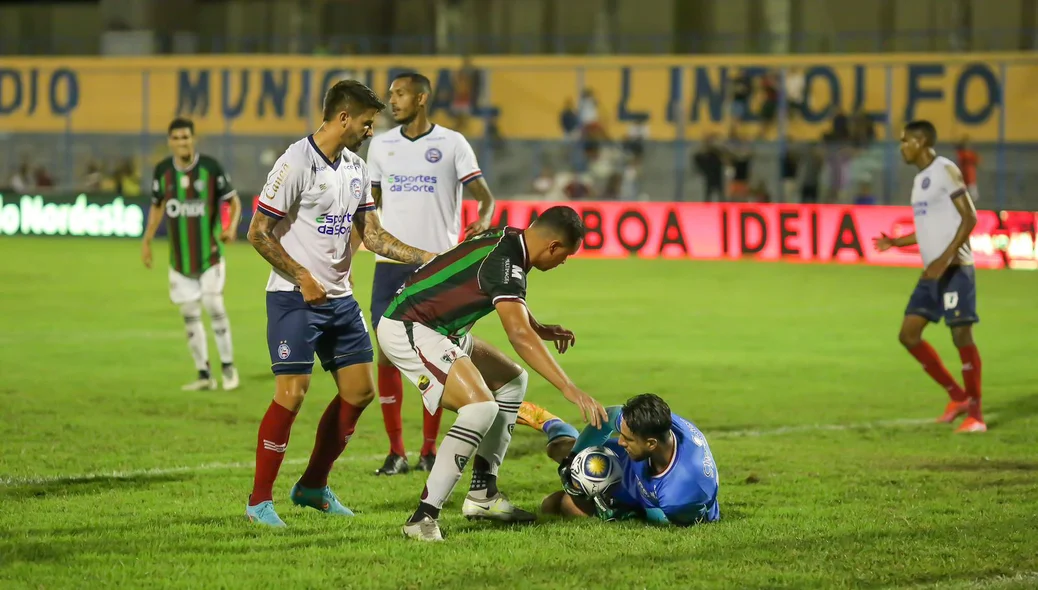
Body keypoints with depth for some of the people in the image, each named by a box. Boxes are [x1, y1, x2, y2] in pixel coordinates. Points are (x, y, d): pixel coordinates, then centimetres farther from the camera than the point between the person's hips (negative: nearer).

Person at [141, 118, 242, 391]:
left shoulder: (210, 167, -9)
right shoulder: (162, 171, 1)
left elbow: (233, 200, -2)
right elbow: (157, 206, 16)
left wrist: (232, 226, -20)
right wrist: (147, 241, 10)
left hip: (210, 253, -3)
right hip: (180, 256, 3)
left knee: (214, 305, -13)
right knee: (189, 314, 4)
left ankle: (227, 367, 3)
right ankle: (204, 375, 13)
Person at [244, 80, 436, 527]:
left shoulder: (356, 168, 10)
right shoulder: (296, 163, -14)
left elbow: (371, 234, 15)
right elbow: (258, 233, -14)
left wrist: (425, 257, 5)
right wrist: (303, 278, -18)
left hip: (340, 297, 8)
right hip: (294, 298, -8)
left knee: (359, 390, 8)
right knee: (291, 393, -13)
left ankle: (313, 486, 21)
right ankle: (259, 500, -4)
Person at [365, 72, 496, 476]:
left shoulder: (452, 144, 0)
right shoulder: (381, 145, 10)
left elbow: (484, 195, -5)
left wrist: (483, 220, -25)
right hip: (391, 262, 3)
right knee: (387, 355, -3)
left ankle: (429, 449, 10)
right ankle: (396, 451, 2)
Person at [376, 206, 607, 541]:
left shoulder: (508, 242, 7)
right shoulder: (505, 261, -23)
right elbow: (520, 336, -33)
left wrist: (545, 331, 20)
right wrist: (570, 389, -35)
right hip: (408, 330, -11)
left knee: (512, 381, 18)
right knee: (481, 407, -25)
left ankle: (482, 495, 17)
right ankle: (424, 518, -24)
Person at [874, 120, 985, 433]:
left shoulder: (945, 170, -9)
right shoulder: (920, 179, 18)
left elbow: (969, 217, -15)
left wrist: (946, 258, -23)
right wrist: (896, 242, 19)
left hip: (955, 268, -9)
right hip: (932, 271, 9)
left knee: (961, 334, -9)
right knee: (909, 334, 4)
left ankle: (975, 414, -4)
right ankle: (958, 397, 13)